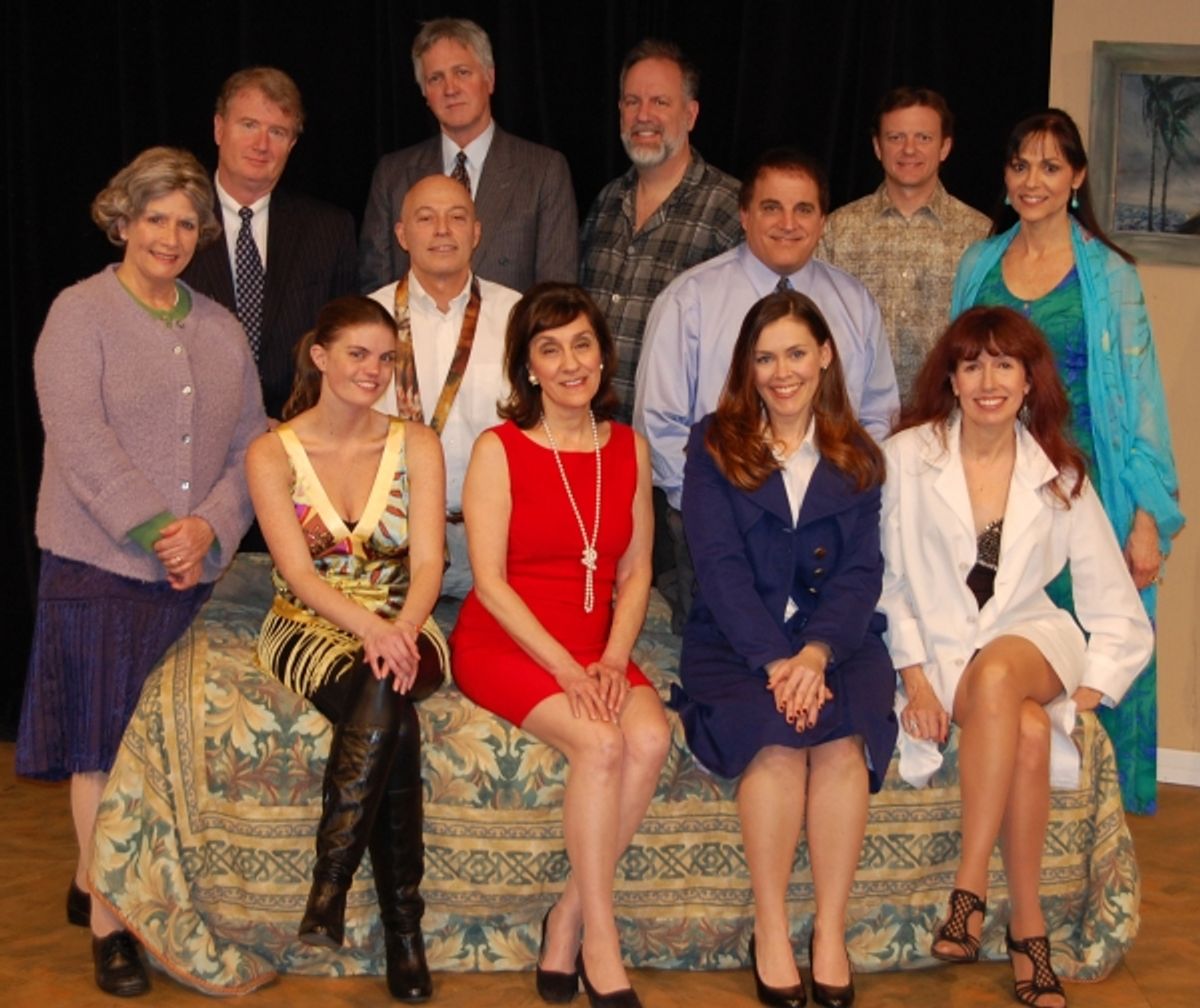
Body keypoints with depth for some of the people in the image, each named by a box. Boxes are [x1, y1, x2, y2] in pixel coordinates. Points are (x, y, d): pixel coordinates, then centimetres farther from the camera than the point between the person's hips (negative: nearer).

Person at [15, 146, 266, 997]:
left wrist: (209, 527, -8)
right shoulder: (81, 313, -2)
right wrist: (156, 529, -16)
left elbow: (252, 443, 8)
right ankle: (108, 921, 7)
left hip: (192, 571, 5)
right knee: (105, 741, -1)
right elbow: (81, 440, -12)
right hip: (101, 564, -4)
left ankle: (97, 883, 24)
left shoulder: (220, 328, 13)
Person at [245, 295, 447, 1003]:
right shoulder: (273, 454, -2)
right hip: (310, 629, -1)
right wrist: (370, 627, -30)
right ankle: (403, 926, -29)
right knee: (394, 719, -34)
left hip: (401, 629, 1)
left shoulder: (416, 445, 4)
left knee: (385, 687, -37)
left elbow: (428, 561, -6)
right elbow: (298, 571, -13)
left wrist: (402, 628, -27)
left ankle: (331, 884, -33)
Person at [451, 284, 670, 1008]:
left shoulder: (629, 449, 8)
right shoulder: (499, 450, -5)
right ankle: (600, 945, -17)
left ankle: (568, 920, -13)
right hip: (504, 645, -4)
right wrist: (566, 670, -19)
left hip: (595, 649, 4)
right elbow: (490, 580, -10)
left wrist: (613, 658, -10)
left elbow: (635, 572, 8)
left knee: (651, 736, -26)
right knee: (601, 742, -29)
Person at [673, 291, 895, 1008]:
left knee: (842, 739, -29)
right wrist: (775, 660, -18)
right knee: (776, 740, -31)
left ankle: (831, 933, -21)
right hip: (737, 642, -1)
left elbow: (861, 571, 3)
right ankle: (770, 930, -19)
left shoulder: (857, 458, 13)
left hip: (835, 640, 2)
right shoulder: (714, 446, 7)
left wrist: (816, 653, -17)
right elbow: (720, 568, -4)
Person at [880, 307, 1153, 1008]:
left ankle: (971, 889, -32)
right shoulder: (908, 455, -2)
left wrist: (1091, 688, -6)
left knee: (994, 674, -37)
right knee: (1028, 731, -33)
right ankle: (1028, 925, -22)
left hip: (1029, 639, 1)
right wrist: (915, 677, -11)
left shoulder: (1060, 474, 4)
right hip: (938, 646, -1)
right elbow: (889, 582, -1)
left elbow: (1117, 607, 6)